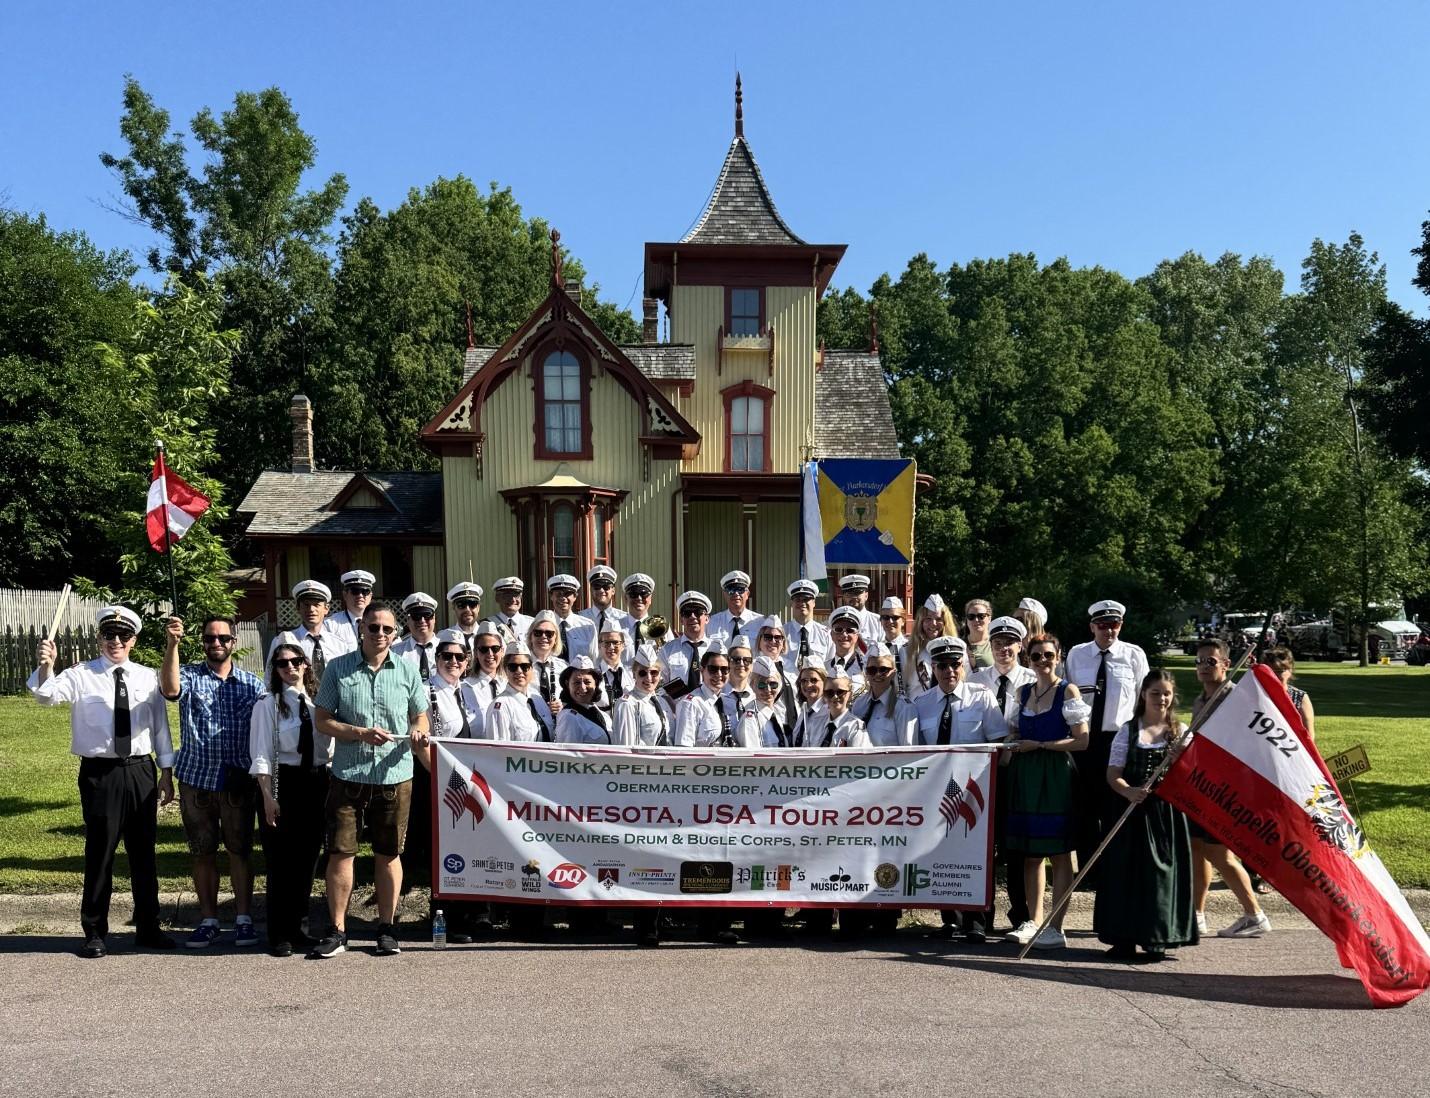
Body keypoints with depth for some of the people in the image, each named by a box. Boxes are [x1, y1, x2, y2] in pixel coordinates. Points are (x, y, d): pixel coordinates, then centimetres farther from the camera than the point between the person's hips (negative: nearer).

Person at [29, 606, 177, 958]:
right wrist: (45, 667, -41)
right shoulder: (81, 676, -2)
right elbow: (46, 694, -21)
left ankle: (148, 928, 24)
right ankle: (95, 932, 17)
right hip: (99, 773, -3)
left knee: (144, 853, 12)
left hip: (141, 772, 3)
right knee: (100, 853, 3)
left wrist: (167, 772, 10)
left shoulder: (148, 678, 7)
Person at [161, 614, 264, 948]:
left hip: (238, 782, 0)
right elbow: (169, 689, -22)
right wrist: (172, 645, -34)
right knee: (202, 854, 8)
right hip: (196, 779, 0)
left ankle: (243, 919, 13)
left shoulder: (252, 683, 5)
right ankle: (208, 920, 19)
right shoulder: (190, 676, 2)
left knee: (240, 851, 4)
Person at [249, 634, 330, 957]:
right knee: (280, 860, 0)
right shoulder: (267, 704, -3)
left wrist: (331, 786, 5)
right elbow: (261, 754, -6)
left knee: (308, 858, 10)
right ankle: (279, 935, 11)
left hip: (317, 782, 4)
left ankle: (295, 927, 23)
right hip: (281, 782, -4)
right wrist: (268, 796, -13)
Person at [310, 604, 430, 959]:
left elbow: (420, 717, 15)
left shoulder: (407, 671, 6)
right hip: (348, 775, -1)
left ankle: (386, 928, 20)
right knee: (340, 852, 0)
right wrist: (360, 733, -14)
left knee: (388, 854, 9)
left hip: (395, 775, 1)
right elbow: (322, 720, 1)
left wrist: (418, 733, -8)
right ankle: (337, 930, 12)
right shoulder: (339, 668, 2)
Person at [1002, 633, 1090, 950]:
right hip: (1025, 776, 5)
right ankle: (1033, 921, 16)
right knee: (1029, 853, 8)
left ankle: (1056, 928, 3)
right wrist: (1009, 754, 6)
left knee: (1059, 855, -1)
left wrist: (1039, 745, -11)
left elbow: (1081, 741, -8)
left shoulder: (1068, 691, -3)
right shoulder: (1023, 692, 14)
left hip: (1056, 777, -5)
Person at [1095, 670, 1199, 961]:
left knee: (1163, 870, 0)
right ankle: (1124, 938, 8)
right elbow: (1113, 773, 0)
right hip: (1133, 809, 0)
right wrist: (1129, 792, -19)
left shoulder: (1181, 732, 7)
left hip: (1168, 811, 0)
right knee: (1127, 870, 0)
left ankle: (1157, 939, 11)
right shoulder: (1128, 731, 4)